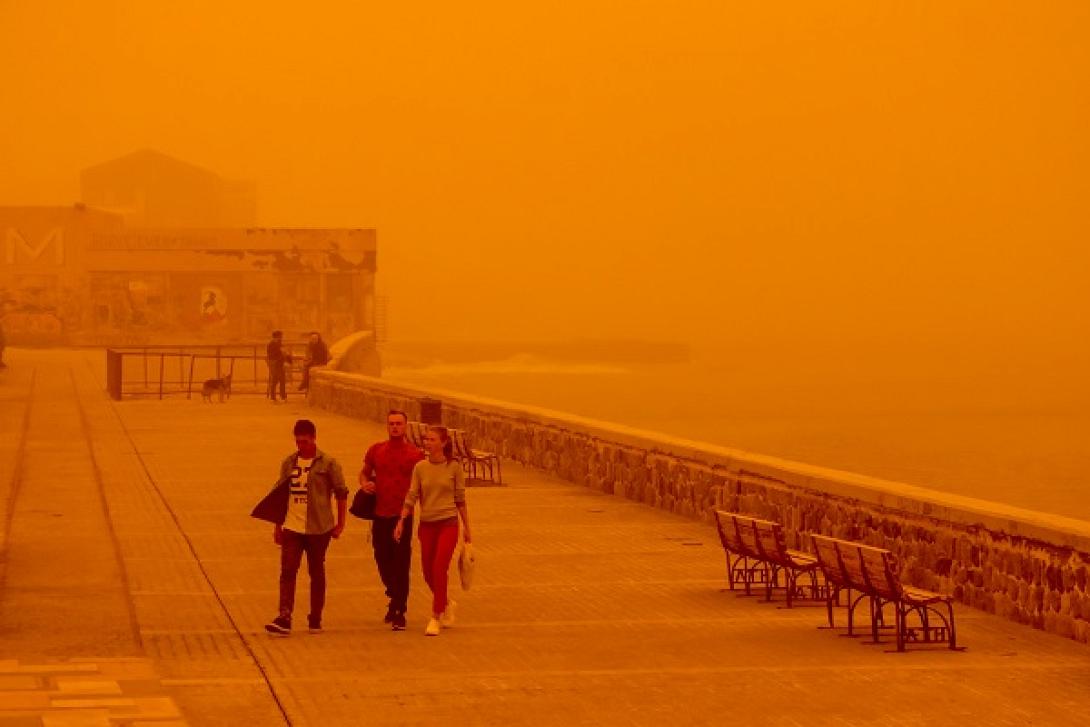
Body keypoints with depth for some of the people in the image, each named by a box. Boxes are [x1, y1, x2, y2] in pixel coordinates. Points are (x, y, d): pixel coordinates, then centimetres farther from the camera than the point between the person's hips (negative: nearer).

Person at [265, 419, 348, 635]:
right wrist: (277, 526, 14)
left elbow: (341, 493, 1)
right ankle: (284, 618, -15)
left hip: (319, 528, -3)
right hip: (292, 527, 3)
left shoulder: (328, 463, -3)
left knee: (317, 573, 7)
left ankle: (315, 619, 18)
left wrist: (340, 524, 0)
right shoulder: (289, 462, 8)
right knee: (287, 571, -9)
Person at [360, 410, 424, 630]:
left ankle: (399, 611, 1)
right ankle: (395, 597, 37)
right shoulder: (375, 450, 7)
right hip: (380, 515, 4)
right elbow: (364, 472, 21)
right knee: (382, 559, 12)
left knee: (401, 564, -4)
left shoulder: (415, 455, -2)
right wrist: (365, 483, -1)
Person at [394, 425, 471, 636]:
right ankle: (446, 604, 37)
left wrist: (466, 527, 6)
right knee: (428, 573, 9)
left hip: (448, 523, -3)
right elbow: (411, 496, 2)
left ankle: (435, 618, -8)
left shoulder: (454, 467, -3)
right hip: (427, 524, 3)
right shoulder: (420, 467, 2)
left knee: (439, 569, -15)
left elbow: (460, 499, 3)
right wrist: (401, 521, -9)